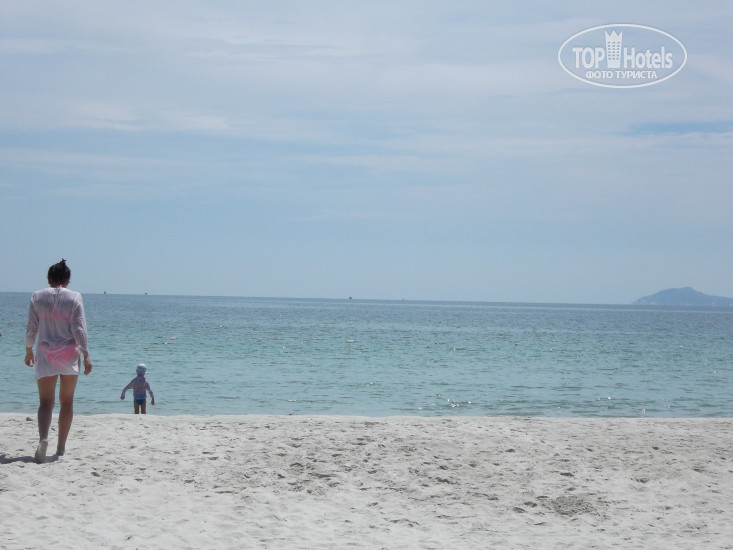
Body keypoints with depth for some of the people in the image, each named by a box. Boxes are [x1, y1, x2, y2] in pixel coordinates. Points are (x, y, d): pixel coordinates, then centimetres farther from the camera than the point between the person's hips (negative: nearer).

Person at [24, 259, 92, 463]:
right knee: (67, 401, 12)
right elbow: (79, 329, -8)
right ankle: (61, 446, 15)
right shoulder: (74, 297, -3)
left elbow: (31, 328, 5)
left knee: (46, 401, -3)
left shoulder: (37, 297, 2)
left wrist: (28, 350, 19)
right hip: (69, 353, 0)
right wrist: (86, 355, -5)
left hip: (45, 354, 1)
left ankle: (43, 437, -29)